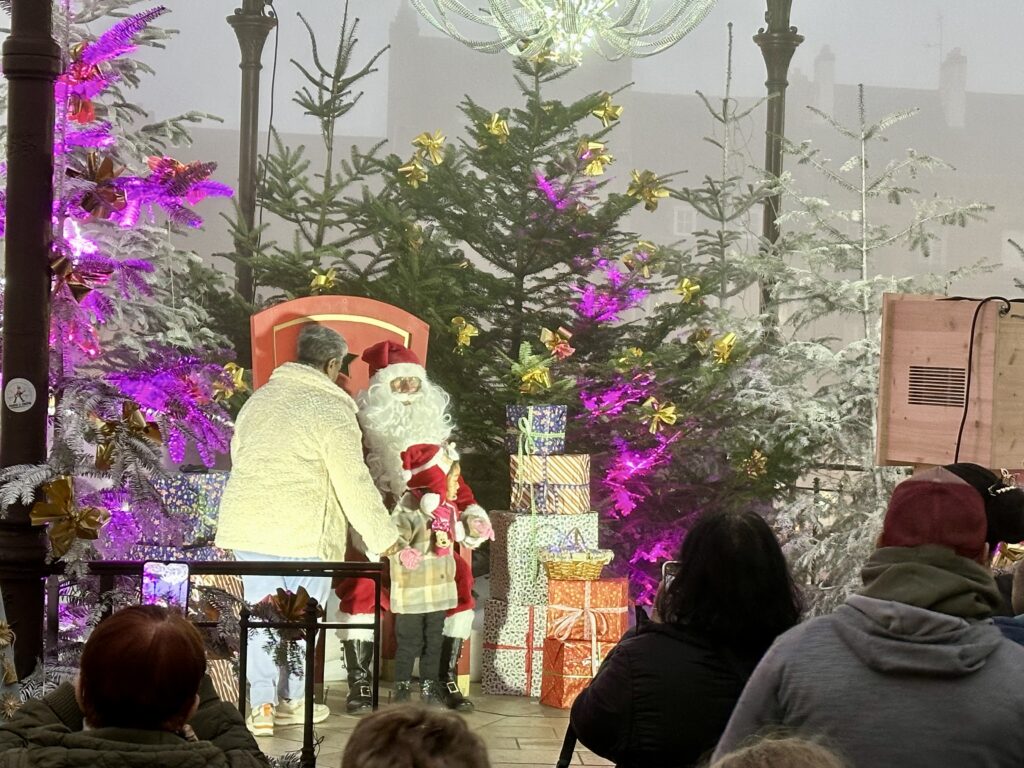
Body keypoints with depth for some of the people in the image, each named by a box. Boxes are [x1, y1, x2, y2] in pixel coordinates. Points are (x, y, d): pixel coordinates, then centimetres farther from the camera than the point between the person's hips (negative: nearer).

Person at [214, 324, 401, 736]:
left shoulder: (259, 398, 13)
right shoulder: (331, 409, -9)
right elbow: (353, 482, -10)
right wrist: (383, 536, -2)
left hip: (247, 524, 6)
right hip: (302, 531, -6)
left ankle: (260, 703, 5)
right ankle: (290, 699, 18)